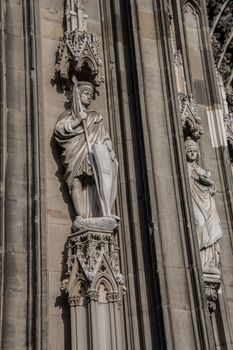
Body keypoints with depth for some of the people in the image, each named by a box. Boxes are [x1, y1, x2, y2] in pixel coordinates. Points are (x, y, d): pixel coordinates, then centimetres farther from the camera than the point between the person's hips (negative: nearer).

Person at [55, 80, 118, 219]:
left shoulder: (96, 116, 32)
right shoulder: (68, 115, 27)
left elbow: (104, 137, 21)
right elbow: (59, 129, 9)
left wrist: (110, 152, 5)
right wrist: (78, 121, 2)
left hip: (94, 150, 1)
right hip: (76, 153, -1)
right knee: (77, 182, -23)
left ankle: (106, 214, -38)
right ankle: (82, 218, -35)